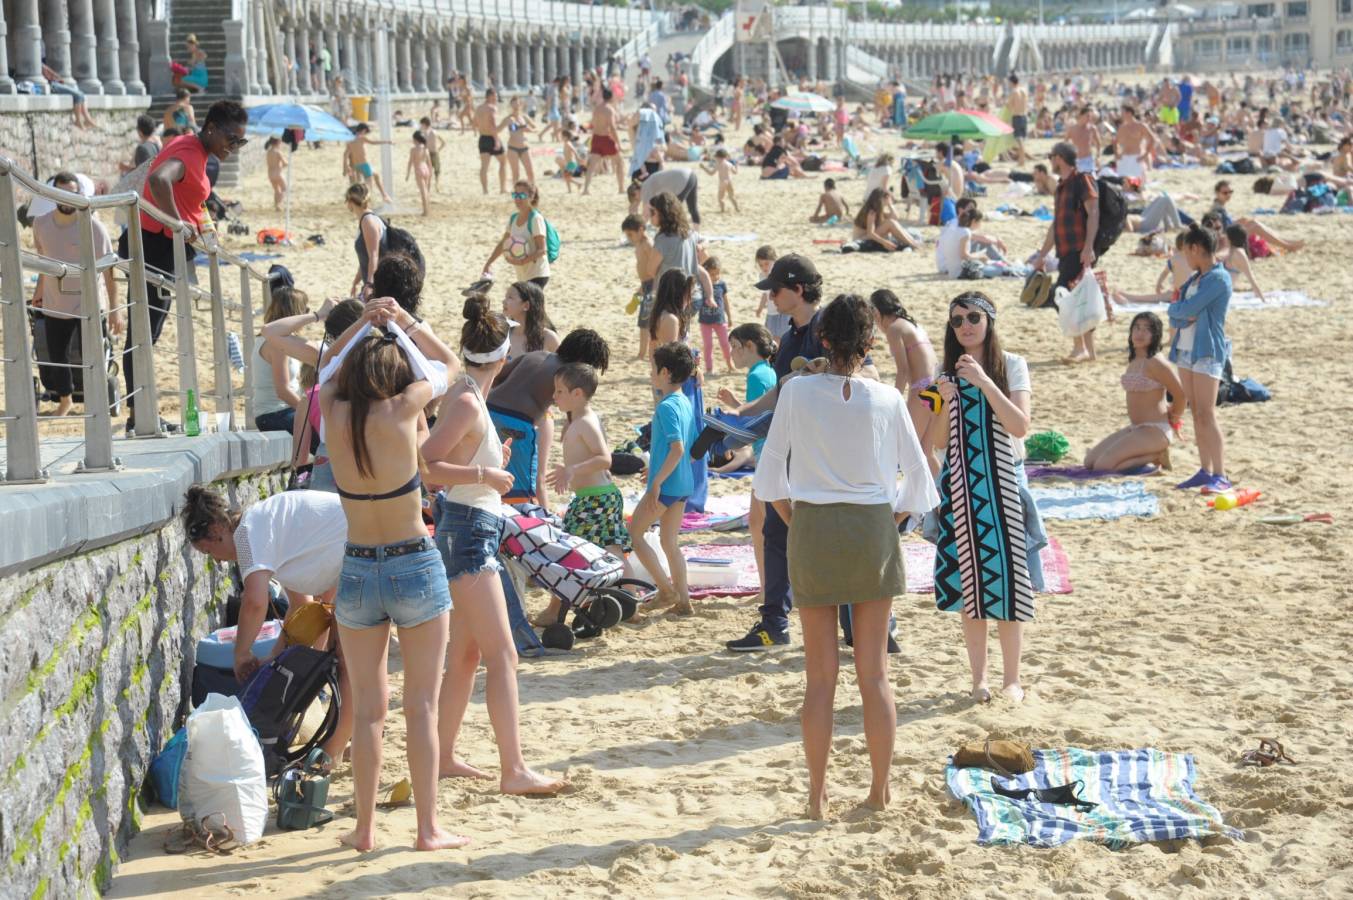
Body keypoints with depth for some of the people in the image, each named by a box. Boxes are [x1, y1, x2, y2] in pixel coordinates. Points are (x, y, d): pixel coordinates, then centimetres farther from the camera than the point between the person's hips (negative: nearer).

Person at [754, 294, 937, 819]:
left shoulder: (797, 392, -5)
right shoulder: (886, 400, -3)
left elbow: (770, 475, 0)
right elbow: (916, 476, 3)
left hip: (813, 530, 0)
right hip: (874, 529, 0)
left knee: (820, 676, 7)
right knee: (874, 672, 10)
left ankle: (817, 796, 10)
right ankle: (880, 790, 14)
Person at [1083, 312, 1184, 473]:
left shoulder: (1154, 362, -16)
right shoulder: (1133, 360, 11)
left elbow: (1180, 394, -15)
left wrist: (1173, 419, 0)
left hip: (1154, 431, -9)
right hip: (1135, 429, 9)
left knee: (1103, 466, -18)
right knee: (1090, 461, 7)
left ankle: (1156, 457, -4)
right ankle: (1148, 454, 10)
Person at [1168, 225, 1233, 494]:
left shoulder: (1219, 278, -11)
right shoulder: (1194, 279, 15)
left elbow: (1186, 310, -18)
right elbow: (1175, 318, 11)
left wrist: (1177, 308, 2)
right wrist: (1181, 314, -10)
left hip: (1207, 351, -9)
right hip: (1185, 349, 9)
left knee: (1206, 414, -13)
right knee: (1196, 413, 9)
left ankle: (1221, 476, -14)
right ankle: (1205, 471, 13)